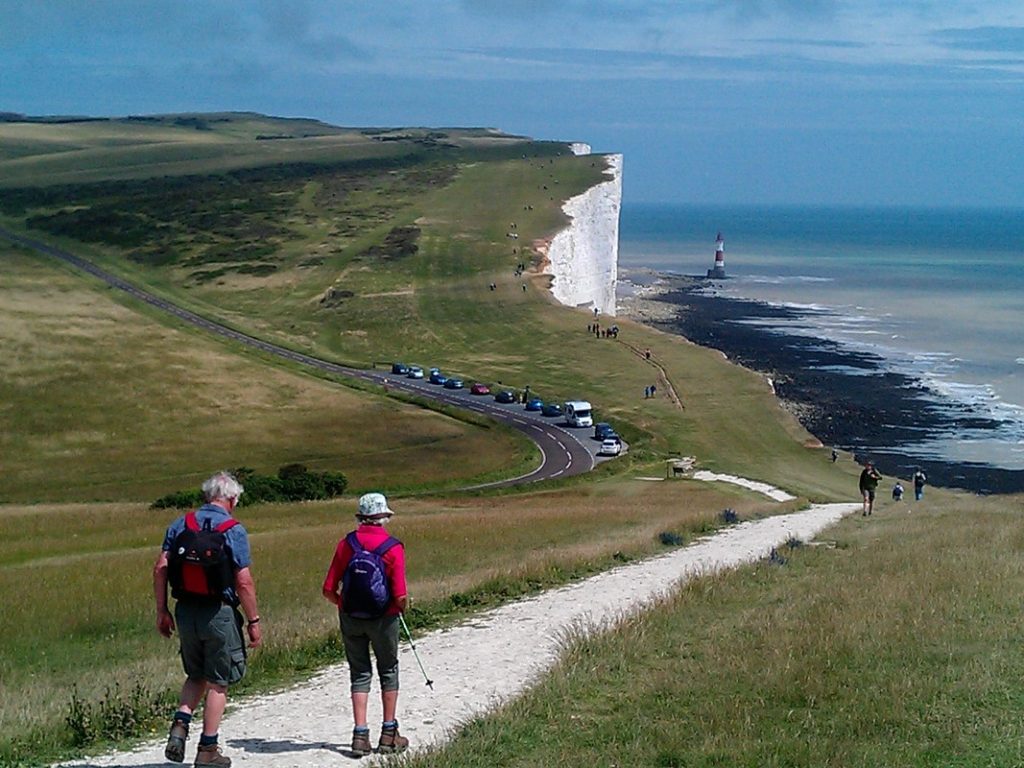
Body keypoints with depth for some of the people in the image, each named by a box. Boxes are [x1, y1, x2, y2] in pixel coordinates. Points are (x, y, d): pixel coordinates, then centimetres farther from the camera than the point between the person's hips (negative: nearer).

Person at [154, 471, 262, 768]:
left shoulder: (181, 524, 5)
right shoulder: (233, 530, -9)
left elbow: (160, 570, 2)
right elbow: (244, 581, -13)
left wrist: (162, 611, 9)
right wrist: (254, 621, -5)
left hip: (186, 611, 5)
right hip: (219, 613, -4)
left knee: (196, 676, 21)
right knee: (218, 682, 7)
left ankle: (179, 725, 0)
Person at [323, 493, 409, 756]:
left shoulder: (345, 544, -4)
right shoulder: (393, 548, -12)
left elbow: (329, 590, -6)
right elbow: (401, 596, -17)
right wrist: (403, 606, 6)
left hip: (351, 617, 2)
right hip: (383, 617, -2)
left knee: (359, 673, 12)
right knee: (388, 672, 15)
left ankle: (360, 734, 3)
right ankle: (389, 734, 19)